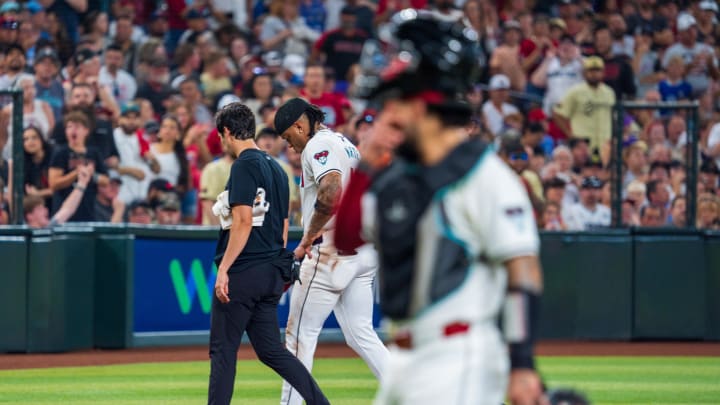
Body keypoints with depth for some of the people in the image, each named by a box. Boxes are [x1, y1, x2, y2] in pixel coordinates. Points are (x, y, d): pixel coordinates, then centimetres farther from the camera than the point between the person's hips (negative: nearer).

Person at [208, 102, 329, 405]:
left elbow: (244, 221, -18)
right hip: (271, 276, 8)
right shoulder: (276, 168, 16)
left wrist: (223, 269, -19)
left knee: (222, 349, -1)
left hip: (243, 273, -8)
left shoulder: (244, 166, -10)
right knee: (270, 349, 11)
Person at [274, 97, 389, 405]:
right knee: (361, 335, 7)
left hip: (330, 252, -9)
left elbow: (331, 193, -27)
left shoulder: (318, 145, -9)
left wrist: (308, 237, -18)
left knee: (300, 334, -2)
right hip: (361, 251, 9)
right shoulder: (348, 145, 21)